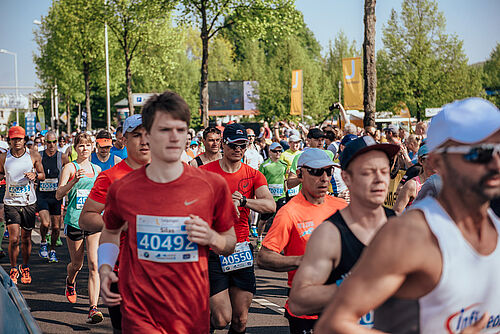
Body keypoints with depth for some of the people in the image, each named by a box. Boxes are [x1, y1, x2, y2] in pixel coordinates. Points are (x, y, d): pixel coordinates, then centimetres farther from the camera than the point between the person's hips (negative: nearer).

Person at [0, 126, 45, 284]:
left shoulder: (34, 155, -2)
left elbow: (43, 175, 7)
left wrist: (35, 175, -13)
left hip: (29, 203, 1)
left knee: (26, 238, 9)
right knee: (13, 239, -8)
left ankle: (25, 268, 30)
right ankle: (13, 269, 13)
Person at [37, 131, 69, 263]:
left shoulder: (62, 157, -1)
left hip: (56, 195, 1)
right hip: (41, 195, -1)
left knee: (56, 227, 3)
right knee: (45, 223, -19)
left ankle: (52, 251, 23)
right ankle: (43, 243, 10)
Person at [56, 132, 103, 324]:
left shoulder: (97, 169, 12)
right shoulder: (70, 168, -1)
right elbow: (58, 195, -10)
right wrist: (74, 180, -23)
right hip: (74, 220, -2)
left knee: (93, 264, -11)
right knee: (77, 265, 11)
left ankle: (93, 308, -14)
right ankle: (70, 282, 48)